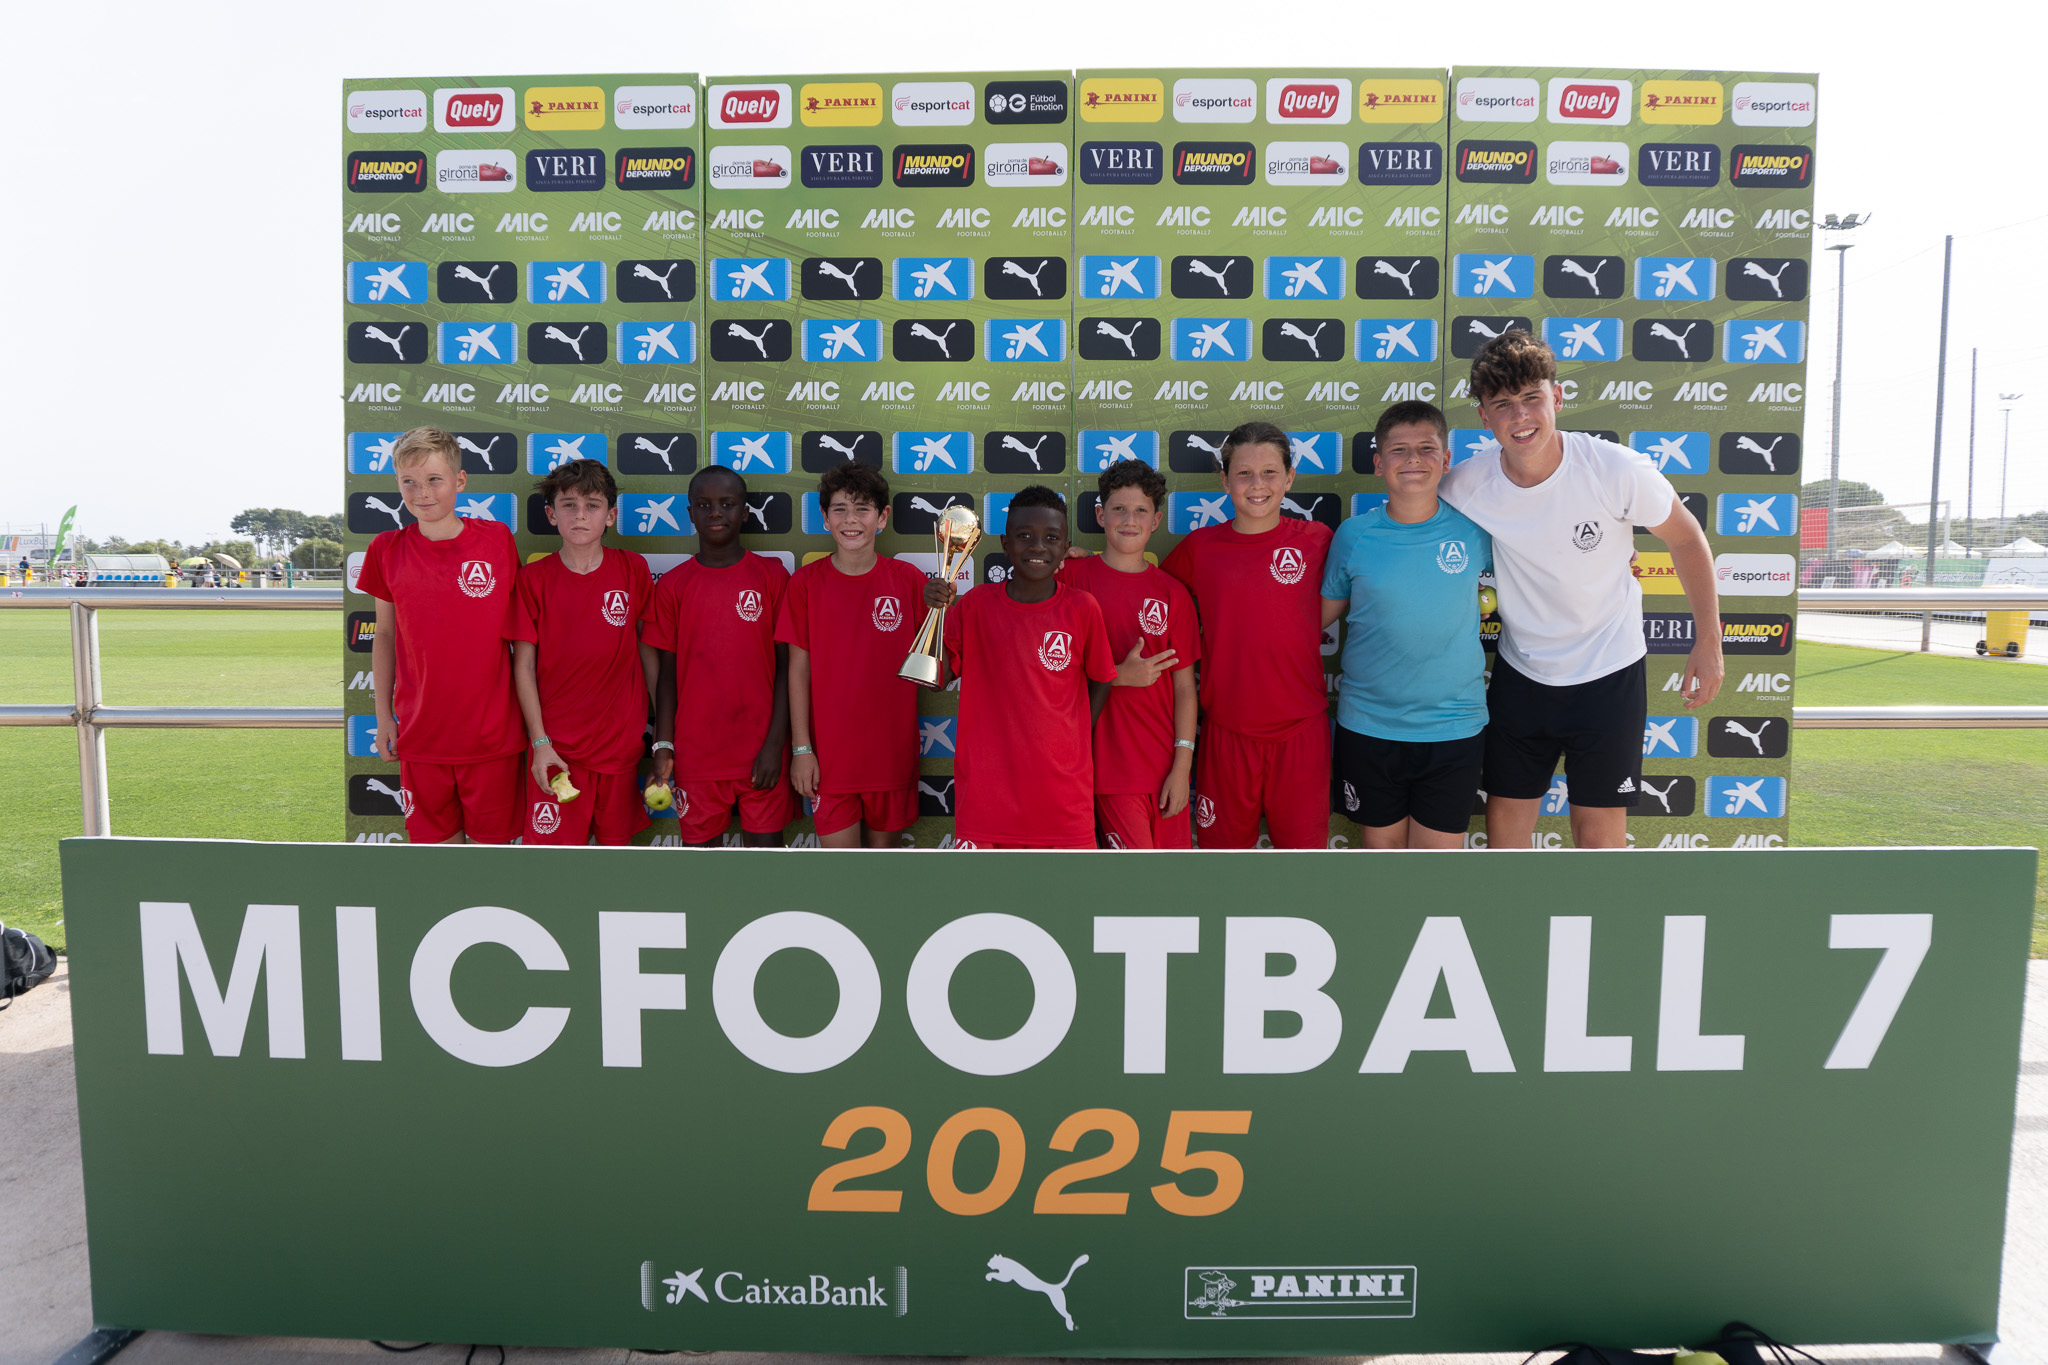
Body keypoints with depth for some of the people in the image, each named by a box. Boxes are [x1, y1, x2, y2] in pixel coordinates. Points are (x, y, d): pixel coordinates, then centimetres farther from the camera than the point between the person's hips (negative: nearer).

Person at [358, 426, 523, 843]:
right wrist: (383, 714, 10)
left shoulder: (497, 541, -4)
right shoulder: (387, 551, 0)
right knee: (436, 836, 12)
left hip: (492, 729, -1)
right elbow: (385, 636, 9)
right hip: (421, 730, 2)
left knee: (490, 838, 9)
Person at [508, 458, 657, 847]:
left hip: (621, 741, 1)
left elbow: (648, 647, 7)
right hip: (555, 747, -1)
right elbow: (523, 664, -2)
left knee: (617, 838, 11)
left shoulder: (633, 570, 1)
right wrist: (539, 741, -7)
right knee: (553, 841, 1)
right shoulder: (533, 579, -2)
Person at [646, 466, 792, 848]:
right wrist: (663, 745, -2)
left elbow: (786, 664, -1)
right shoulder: (673, 584, 4)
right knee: (699, 841, 7)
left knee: (765, 841, 5)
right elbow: (668, 671, 5)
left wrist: (776, 743, -7)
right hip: (696, 751, 1)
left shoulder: (772, 576, 1)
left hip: (761, 750, -1)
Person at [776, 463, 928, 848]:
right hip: (829, 755, -1)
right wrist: (801, 748, -4)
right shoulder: (806, 582, -2)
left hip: (893, 752, 1)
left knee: (885, 842, 13)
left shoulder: (908, 580, 0)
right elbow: (799, 669, -1)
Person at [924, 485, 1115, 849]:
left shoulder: (1082, 608, -3)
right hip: (986, 788, 0)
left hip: (1062, 790, 0)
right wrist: (936, 612, -11)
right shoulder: (975, 605, -1)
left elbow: (1100, 681, 9)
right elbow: (937, 679, 1)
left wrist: (1072, 742, 1)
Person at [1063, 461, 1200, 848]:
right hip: (1109, 761, -3)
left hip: (1165, 765, 3)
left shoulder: (1172, 593, 6)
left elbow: (1184, 686, 5)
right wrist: (1119, 675, -13)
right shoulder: (1072, 576, -1)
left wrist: (1182, 764, -1)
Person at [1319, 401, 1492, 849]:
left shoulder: (1474, 529, -3)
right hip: (1368, 726, 1)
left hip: (1454, 726, 0)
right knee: (1382, 845, 14)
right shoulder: (1353, 535, -4)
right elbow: (1322, 613, 7)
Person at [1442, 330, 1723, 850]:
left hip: (1609, 674, -2)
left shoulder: (1617, 470, -20)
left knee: (1600, 835, 4)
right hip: (1520, 672, 2)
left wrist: (1708, 642, 0)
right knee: (1504, 824, 9)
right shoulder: (1465, 485, -15)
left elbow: (1686, 538, -3)